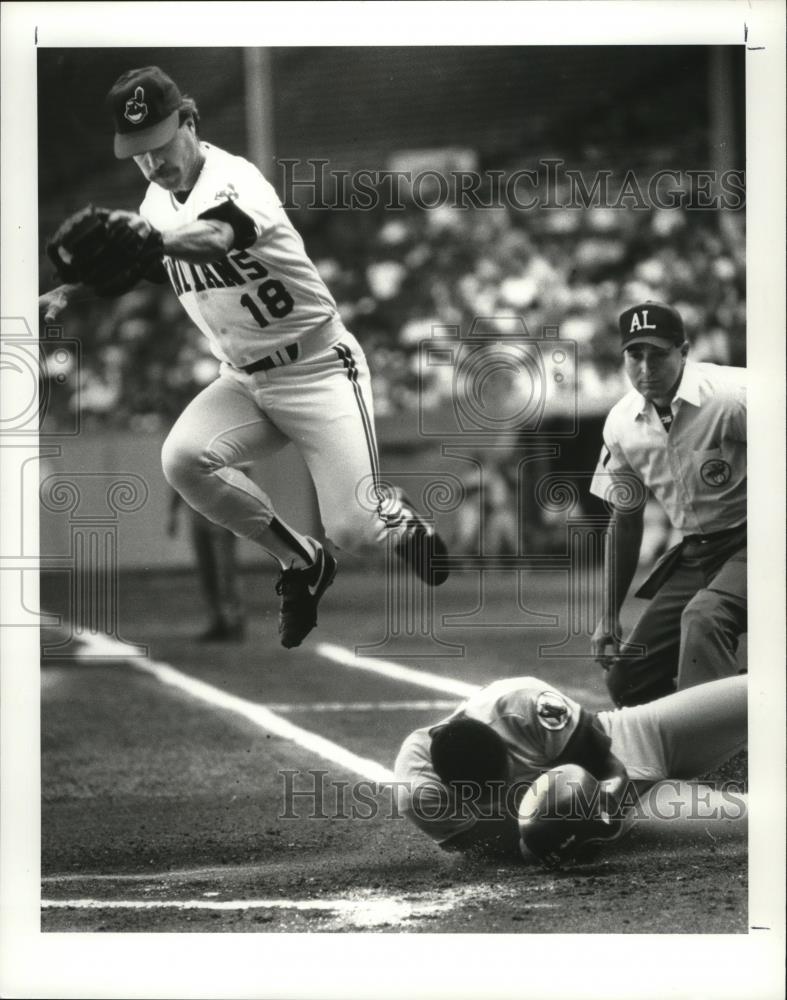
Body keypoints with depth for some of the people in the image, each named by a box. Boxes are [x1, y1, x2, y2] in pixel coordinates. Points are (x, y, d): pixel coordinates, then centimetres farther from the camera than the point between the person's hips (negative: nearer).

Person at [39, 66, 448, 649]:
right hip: (244, 380, 7)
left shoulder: (233, 179, -21)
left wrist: (149, 233, -61)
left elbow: (214, 239, -44)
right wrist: (73, 291, 1)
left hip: (317, 367, -7)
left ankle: (401, 520, 25)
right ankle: (301, 563, 2)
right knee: (183, 460, -21)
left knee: (352, 528, -17)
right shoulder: (161, 197, 5)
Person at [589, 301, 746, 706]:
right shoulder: (622, 423, 2)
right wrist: (608, 620, 13)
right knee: (627, 680, 2)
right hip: (694, 556, 7)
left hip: (747, 542, -7)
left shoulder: (731, 396, -18)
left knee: (703, 616, -36)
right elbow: (624, 521, 14)